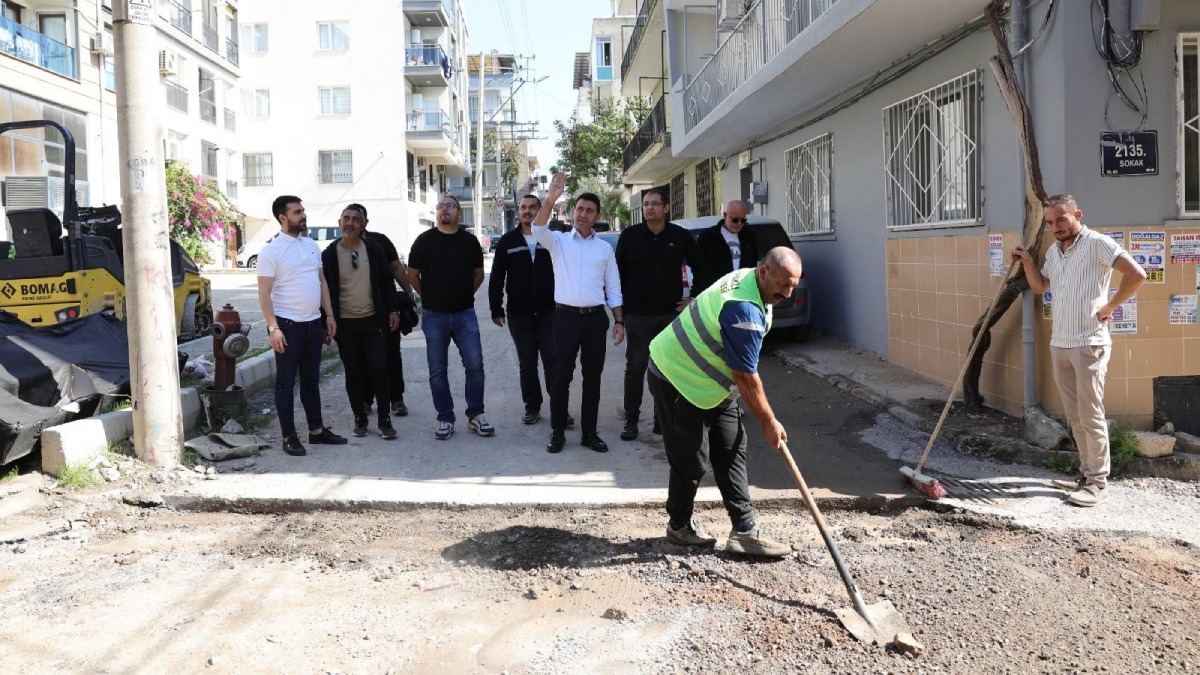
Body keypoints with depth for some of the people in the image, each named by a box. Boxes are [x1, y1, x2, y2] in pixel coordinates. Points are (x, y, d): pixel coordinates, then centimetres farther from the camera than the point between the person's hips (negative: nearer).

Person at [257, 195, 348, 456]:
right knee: (286, 382, 3)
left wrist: (329, 315, 9)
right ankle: (289, 437, 10)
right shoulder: (271, 251, -9)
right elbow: (264, 293, -12)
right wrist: (273, 328, -19)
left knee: (311, 380, 15)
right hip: (287, 325, -6)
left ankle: (316, 430, 24)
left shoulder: (312, 246, 10)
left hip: (314, 323, 6)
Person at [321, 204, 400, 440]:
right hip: (345, 323, 0)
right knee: (353, 374, 6)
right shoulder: (329, 254, 0)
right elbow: (326, 290, 3)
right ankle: (359, 418, 19)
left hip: (373, 320, 0)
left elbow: (386, 282, 7)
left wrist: (393, 310, 1)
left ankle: (385, 420, 8)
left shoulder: (373, 249, 2)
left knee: (379, 370, -1)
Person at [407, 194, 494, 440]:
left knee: (475, 365, -2)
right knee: (437, 370, 5)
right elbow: (413, 276, 6)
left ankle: (475, 415, 12)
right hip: (434, 316, -1)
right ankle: (445, 419, 15)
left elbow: (478, 274, 15)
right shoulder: (424, 240, 0)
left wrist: (465, 294, 9)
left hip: (465, 314, 1)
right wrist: (430, 297, 7)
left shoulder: (469, 240, 5)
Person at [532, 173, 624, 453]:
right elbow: (538, 230, -19)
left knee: (592, 377, 7)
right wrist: (550, 199, -33)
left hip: (596, 318, 2)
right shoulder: (558, 241, 4)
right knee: (561, 377, 1)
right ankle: (558, 431, 12)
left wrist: (619, 321, 5)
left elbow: (613, 289, 12)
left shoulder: (605, 248, 11)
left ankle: (589, 432, 17)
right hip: (566, 316, -2)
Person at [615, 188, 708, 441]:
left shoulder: (681, 236, 2)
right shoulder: (629, 236, 0)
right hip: (637, 315, -1)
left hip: (671, 313, 1)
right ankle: (631, 420, 11)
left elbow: (700, 269, 12)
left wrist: (694, 299, 7)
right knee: (635, 368, 3)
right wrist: (620, 306, 0)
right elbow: (618, 272, 4)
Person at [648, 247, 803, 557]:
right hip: (678, 382, -10)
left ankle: (744, 531, 9)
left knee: (732, 451, 6)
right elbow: (746, 376, -26)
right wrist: (769, 422, -15)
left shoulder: (747, 279, 0)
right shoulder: (744, 310, -31)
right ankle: (680, 526, 23)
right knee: (691, 461, 0)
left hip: (713, 382, 10)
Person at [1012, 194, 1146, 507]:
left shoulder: (1097, 243, -10)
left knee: (1091, 415, -4)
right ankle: (1087, 472, 23)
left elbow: (1136, 274, -18)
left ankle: (1099, 482, 4)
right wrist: (1027, 261, 11)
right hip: (1059, 344, 8)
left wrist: (1108, 308, -11)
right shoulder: (1053, 251, 14)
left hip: (1089, 343, -8)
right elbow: (1039, 285, 28)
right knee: (1074, 415, 13)